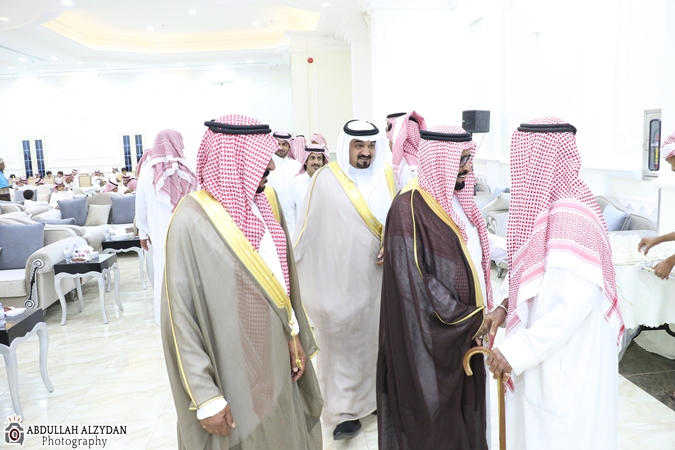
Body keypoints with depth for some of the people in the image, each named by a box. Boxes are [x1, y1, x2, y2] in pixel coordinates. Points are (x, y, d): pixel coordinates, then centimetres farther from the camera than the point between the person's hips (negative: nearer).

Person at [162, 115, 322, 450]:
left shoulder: (266, 206, 2)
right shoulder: (193, 221, -20)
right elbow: (180, 317, -17)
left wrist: (295, 335, 9)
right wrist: (206, 398, -15)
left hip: (276, 360, 7)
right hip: (232, 374, -6)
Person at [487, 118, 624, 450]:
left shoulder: (568, 217, -24)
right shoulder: (555, 206, 6)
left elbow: (574, 305, -27)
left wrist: (517, 351, -24)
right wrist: (507, 306, 9)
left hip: (565, 362, -9)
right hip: (549, 354, 9)